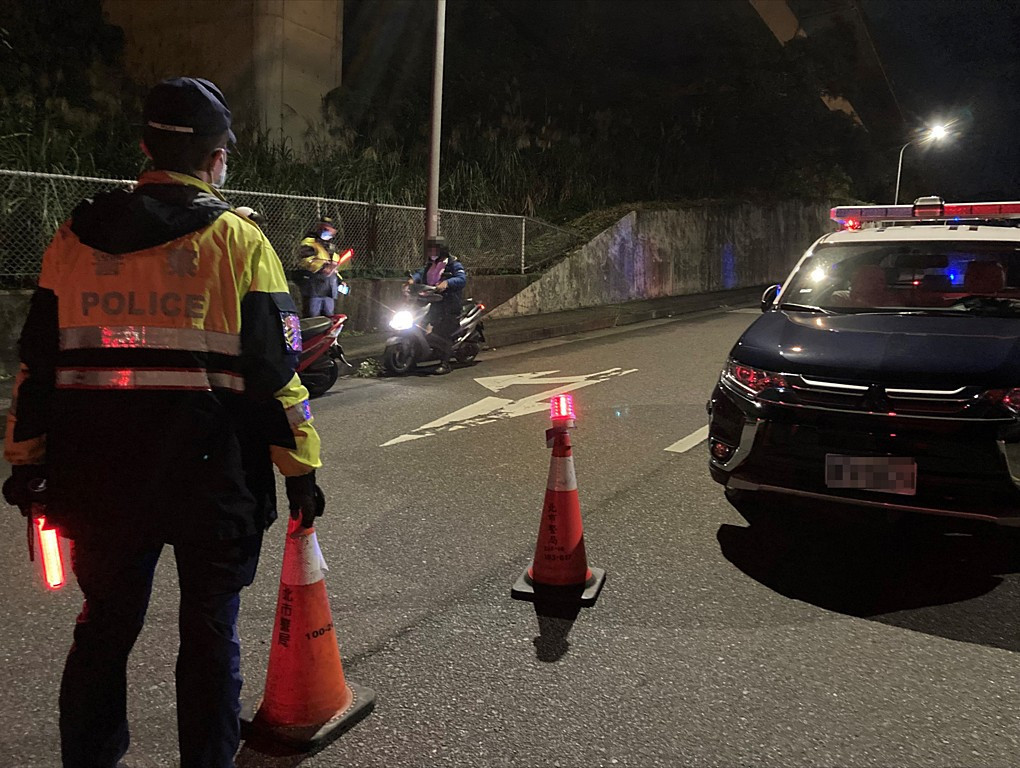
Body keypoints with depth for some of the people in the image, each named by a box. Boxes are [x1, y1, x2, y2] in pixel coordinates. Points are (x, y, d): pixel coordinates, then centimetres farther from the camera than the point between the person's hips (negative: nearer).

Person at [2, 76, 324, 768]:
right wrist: (300, 464, -3)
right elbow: (275, 369, -10)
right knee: (209, 630, 11)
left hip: (102, 475, 4)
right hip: (213, 476, -3)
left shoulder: (76, 236, 6)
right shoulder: (237, 240, -7)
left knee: (105, 625, 18)